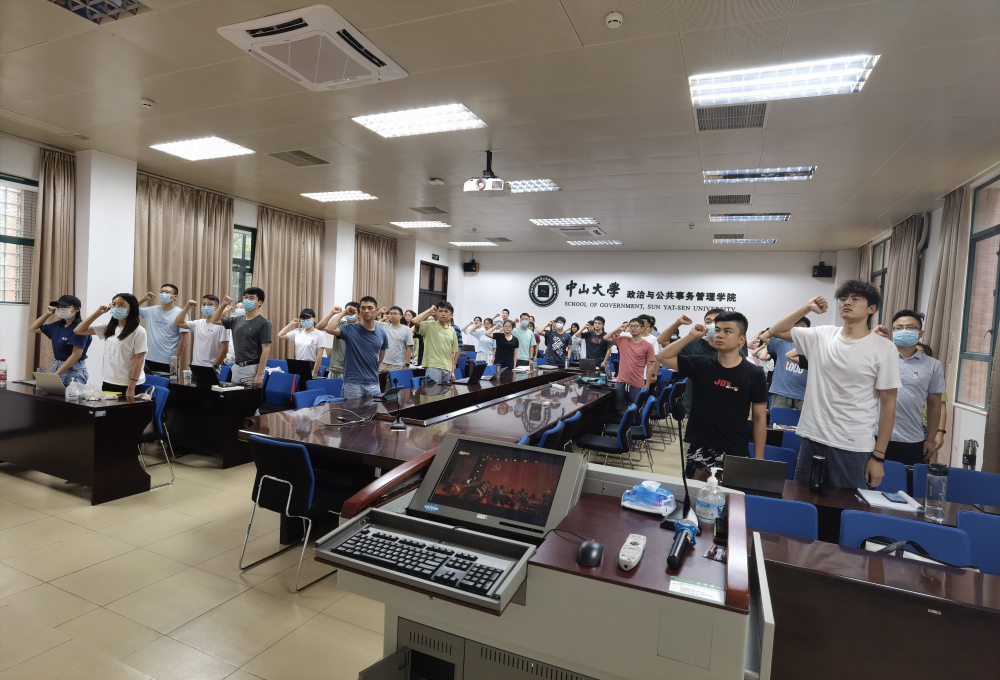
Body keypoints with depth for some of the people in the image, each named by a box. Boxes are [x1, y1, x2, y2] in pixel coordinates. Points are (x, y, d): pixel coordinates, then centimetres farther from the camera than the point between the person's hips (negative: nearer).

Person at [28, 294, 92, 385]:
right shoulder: (57, 325, 8)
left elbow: (76, 355, -19)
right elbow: (33, 328, 24)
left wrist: (56, 373, -19)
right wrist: (47, 314, 10)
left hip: (74, 371, -7)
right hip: (56, 366, 7)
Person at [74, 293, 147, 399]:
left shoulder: (138, 331, -10)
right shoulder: (108, 327, 8)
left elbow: (139, 360, -13)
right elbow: (78, 330, 12)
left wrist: (131, 388, -17)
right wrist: (97, 313, 3)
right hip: (108, 383, 6)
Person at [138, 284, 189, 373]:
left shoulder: (179, 314, -8)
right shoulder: (152, 310, 7)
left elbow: (184, 339, -10)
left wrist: (177, 359, -12)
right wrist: (144, 299, 5)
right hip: (149, 359, 5)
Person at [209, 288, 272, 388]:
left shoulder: (263, 323, -9)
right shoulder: (237, 320, 10)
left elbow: (266, 350, -13)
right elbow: (214, 320, 23)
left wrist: (259, 375, -18)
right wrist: (223, 305, 5)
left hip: (252, 368, -6)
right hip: (236, 367, 7)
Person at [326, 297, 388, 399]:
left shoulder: (382, 334, 5)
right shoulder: (350, 329, -5)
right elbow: (329, 329, -22)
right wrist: (344, 312, -13)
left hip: (373, 384, 4)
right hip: (353, 383, -3)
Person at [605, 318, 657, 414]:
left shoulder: (647, 346, -6)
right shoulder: (623, 340, 3)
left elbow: (650, 366, -4)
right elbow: (607, 338, 13)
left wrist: (647, 385, -6)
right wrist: (619, 329, 0)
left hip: (637, 385, -3)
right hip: (621, 382, 3)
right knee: (621, 409, 14)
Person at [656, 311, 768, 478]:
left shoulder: (753, 374, -4)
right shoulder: (700, 364, 1)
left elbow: (760, 418, 0)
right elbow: (663, 357, 2)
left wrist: (758, 459, -1)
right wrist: (691, 336, -5)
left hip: (734, 454, -2)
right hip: (699, 450, 2)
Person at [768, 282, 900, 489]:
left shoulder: (884, 349, -5)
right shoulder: (821, 336, 4)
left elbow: (888, 404, -4)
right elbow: (776, 331, 11)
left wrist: (878, 456, -5)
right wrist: (806, 308, -1)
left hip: (853, 447, -3)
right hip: (812, 440, 3)